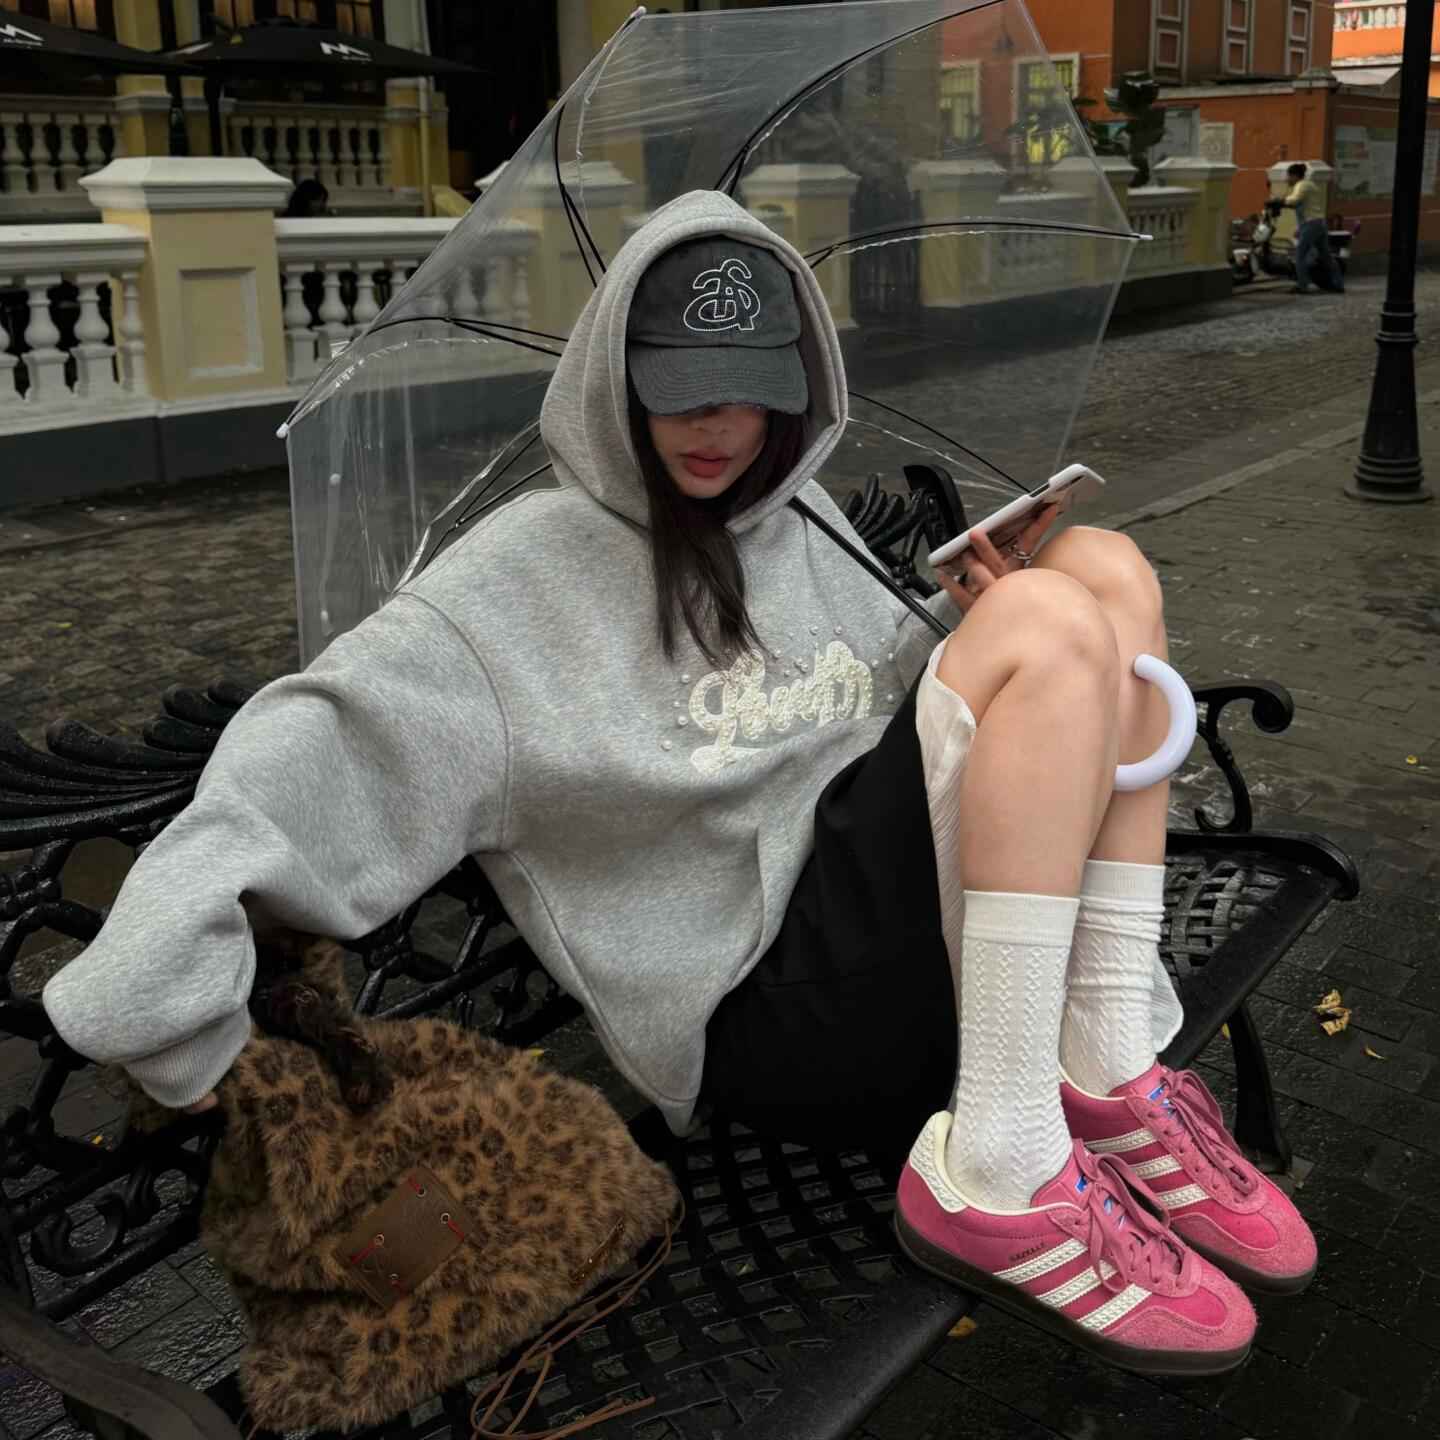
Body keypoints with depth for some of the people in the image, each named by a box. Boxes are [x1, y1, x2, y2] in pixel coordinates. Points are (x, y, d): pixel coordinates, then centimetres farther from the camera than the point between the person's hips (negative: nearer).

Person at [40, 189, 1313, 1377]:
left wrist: (975, 627, -1)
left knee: (1101, 567, -5)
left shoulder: (806, 522, 18)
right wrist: (181, 1012, -20)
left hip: (930, 922, 7)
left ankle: (1111, 1075, -9)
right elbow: (325, 754, -11)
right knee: (1055, 624, -21)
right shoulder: (526, 577, -3)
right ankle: (995, 1179, -21)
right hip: (769, 1000, -7)